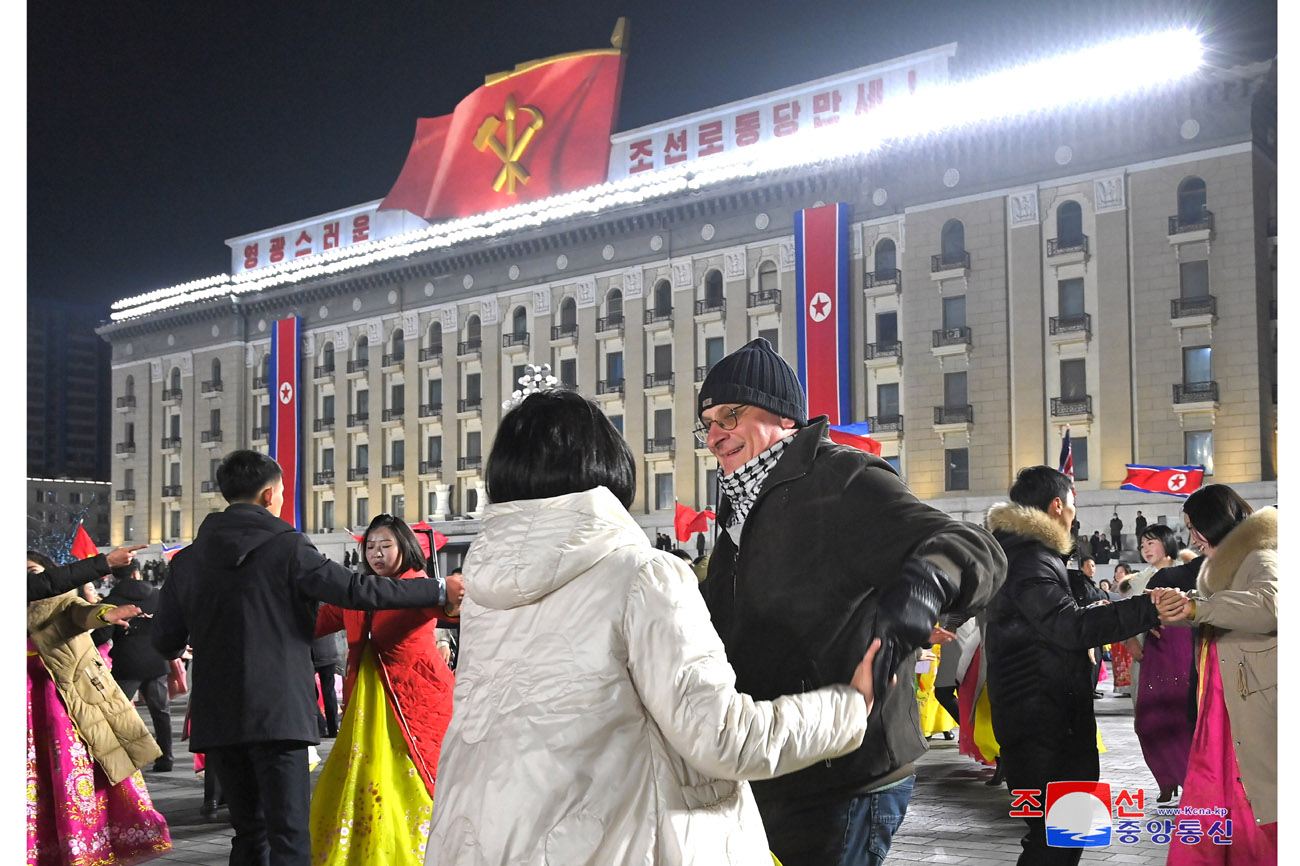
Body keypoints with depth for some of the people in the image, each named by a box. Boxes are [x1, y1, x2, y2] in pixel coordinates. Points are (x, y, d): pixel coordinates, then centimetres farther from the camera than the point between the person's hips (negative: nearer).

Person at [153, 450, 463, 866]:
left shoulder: (188, 560, 6)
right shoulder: (287, 547, -6)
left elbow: (165, 640, 9)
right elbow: (357, 590, -10)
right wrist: (440, 590, -2)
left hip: (216, 719, 5)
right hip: (278, 714, -5)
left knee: (250, 832, 16)